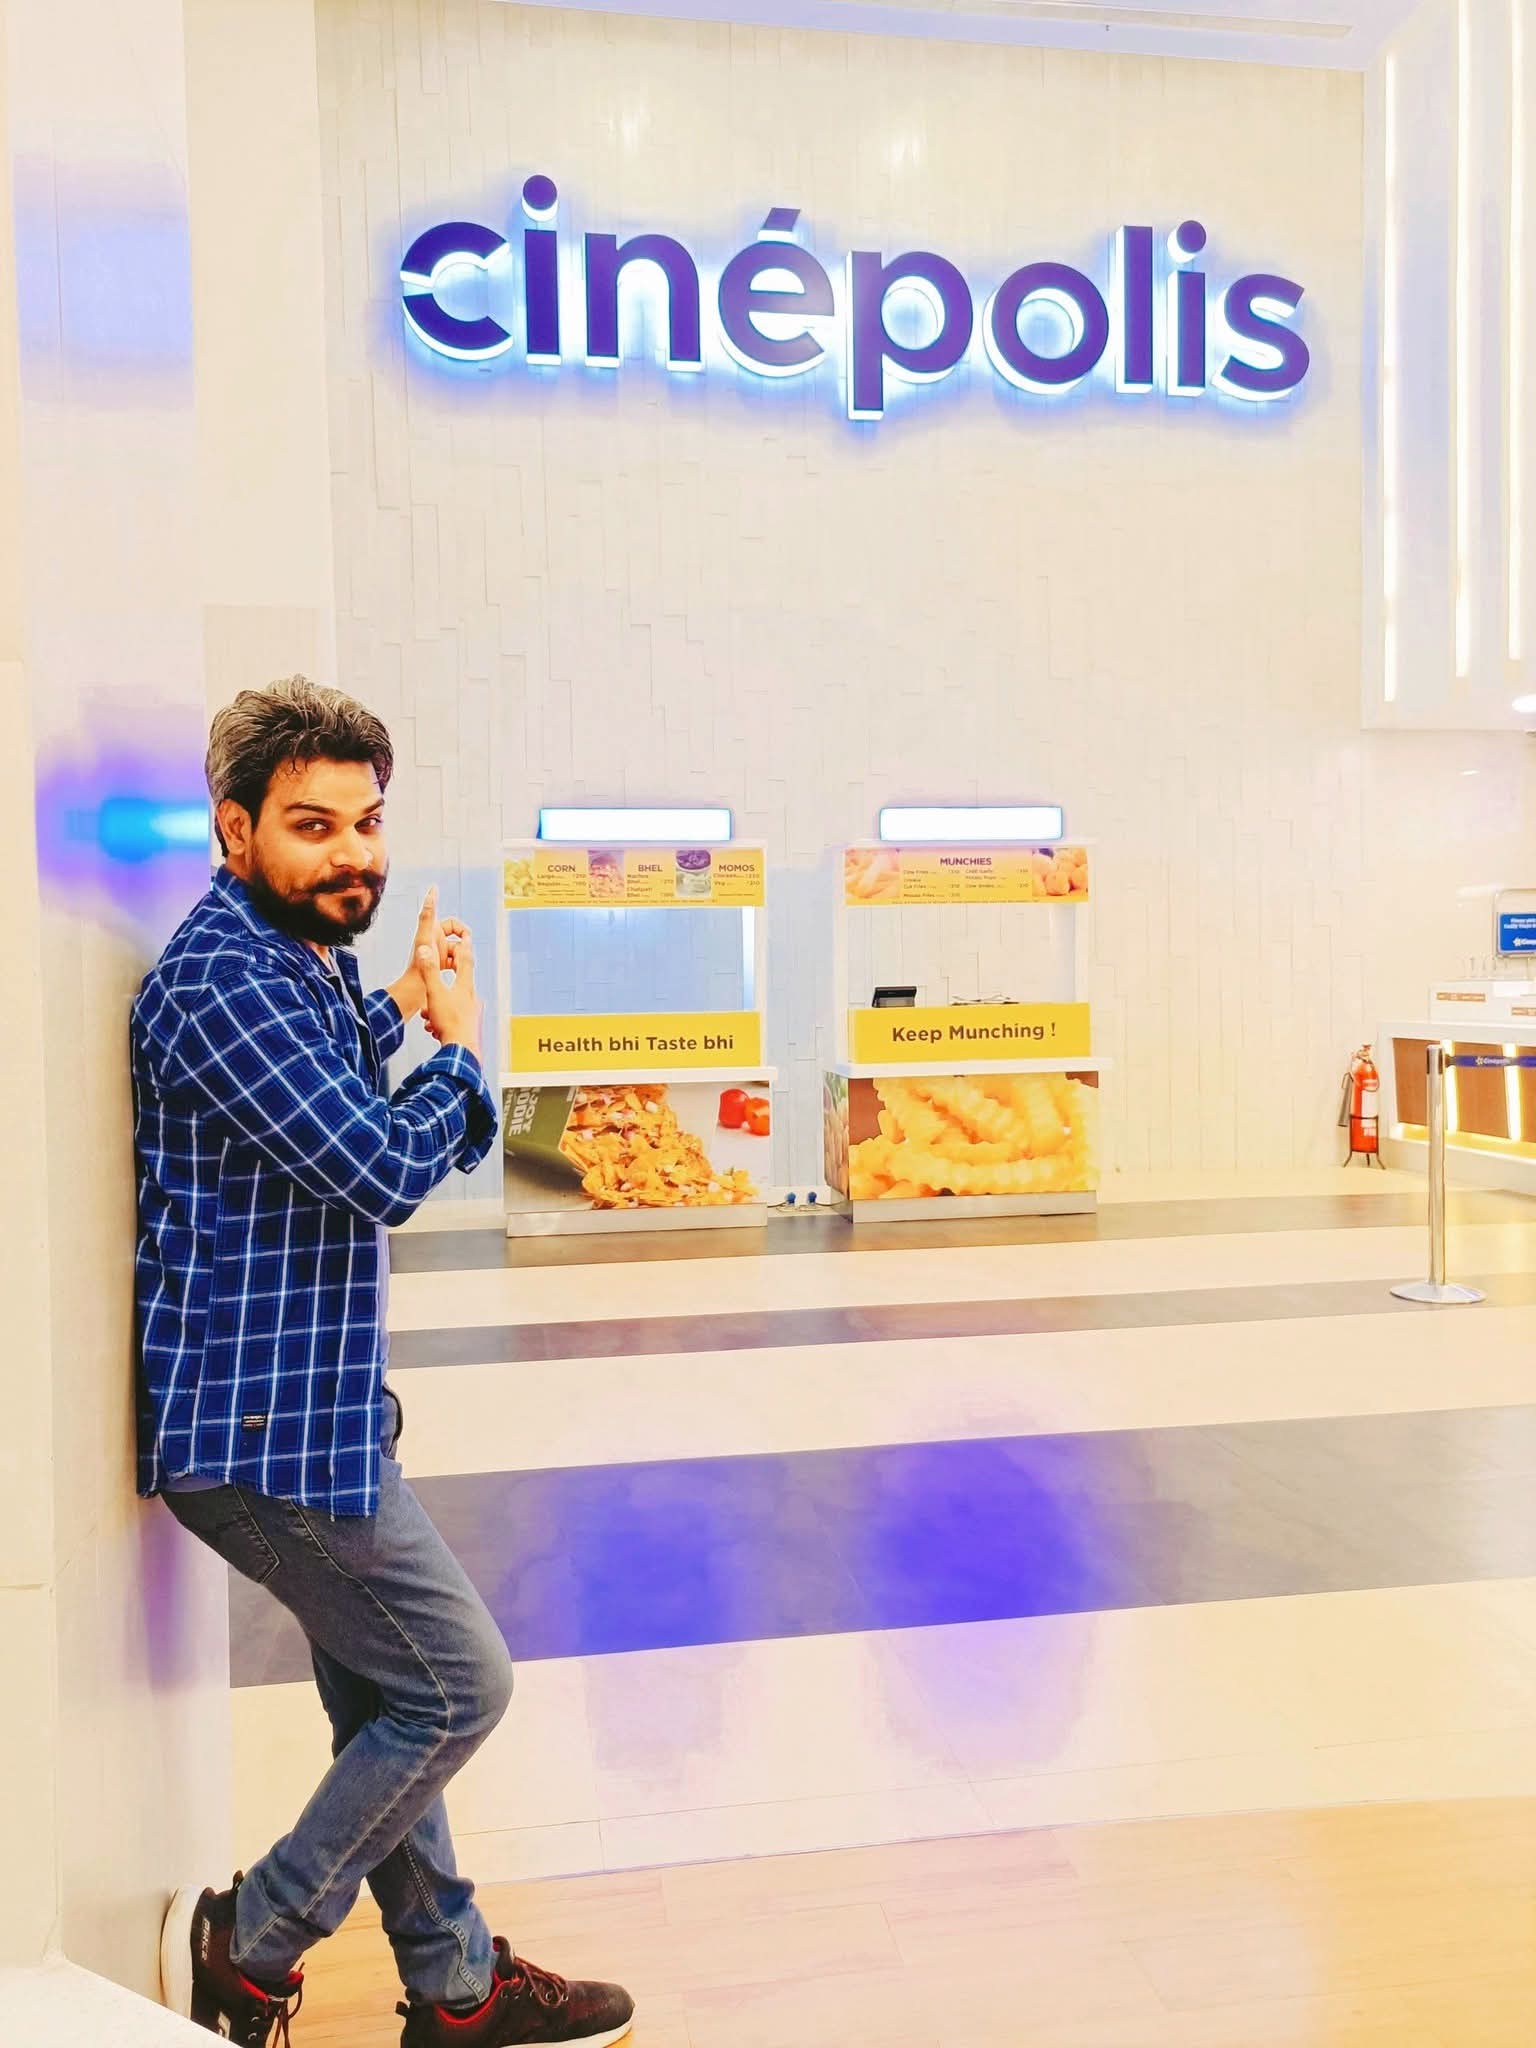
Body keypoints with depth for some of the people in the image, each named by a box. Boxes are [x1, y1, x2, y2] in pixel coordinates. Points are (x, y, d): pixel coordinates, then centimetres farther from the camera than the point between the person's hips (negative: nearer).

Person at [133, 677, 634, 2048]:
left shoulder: (313, 963, 12)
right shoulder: (221, 982, -20)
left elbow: (455, 1147, 19)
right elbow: (388, 1173, -25)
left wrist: (403, 1016, 4)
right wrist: (457, 1037, -8)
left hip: (313, 1408, 10)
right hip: (266, 1426, -10)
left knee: (386, 1705, 19)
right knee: (459, 1686, 2)